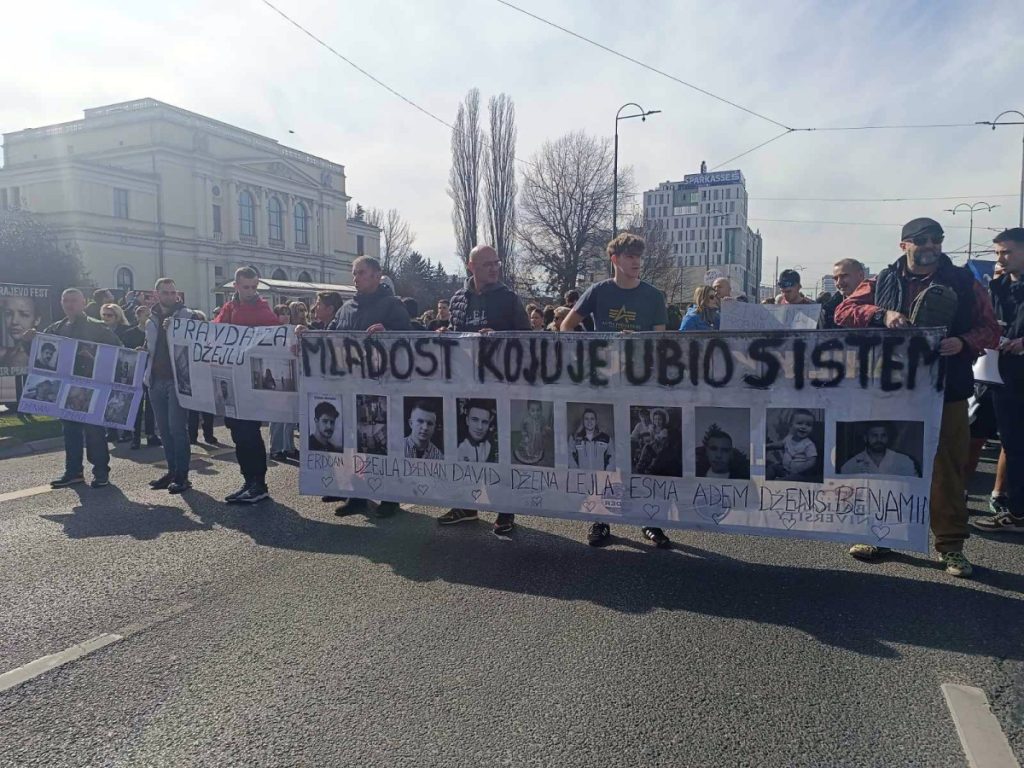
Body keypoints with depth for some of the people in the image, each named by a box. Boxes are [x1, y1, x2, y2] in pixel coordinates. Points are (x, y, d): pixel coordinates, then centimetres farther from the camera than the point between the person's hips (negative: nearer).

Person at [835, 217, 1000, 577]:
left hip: (946, 392, 0)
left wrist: (964, 342, -17)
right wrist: (882, 314, -17)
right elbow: (843, 312, 0)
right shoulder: (882, 282, 7)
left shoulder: (964, 283, 6)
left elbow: (989, 329, 5)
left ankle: (950, 545, 17)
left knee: (947, 469, 4)